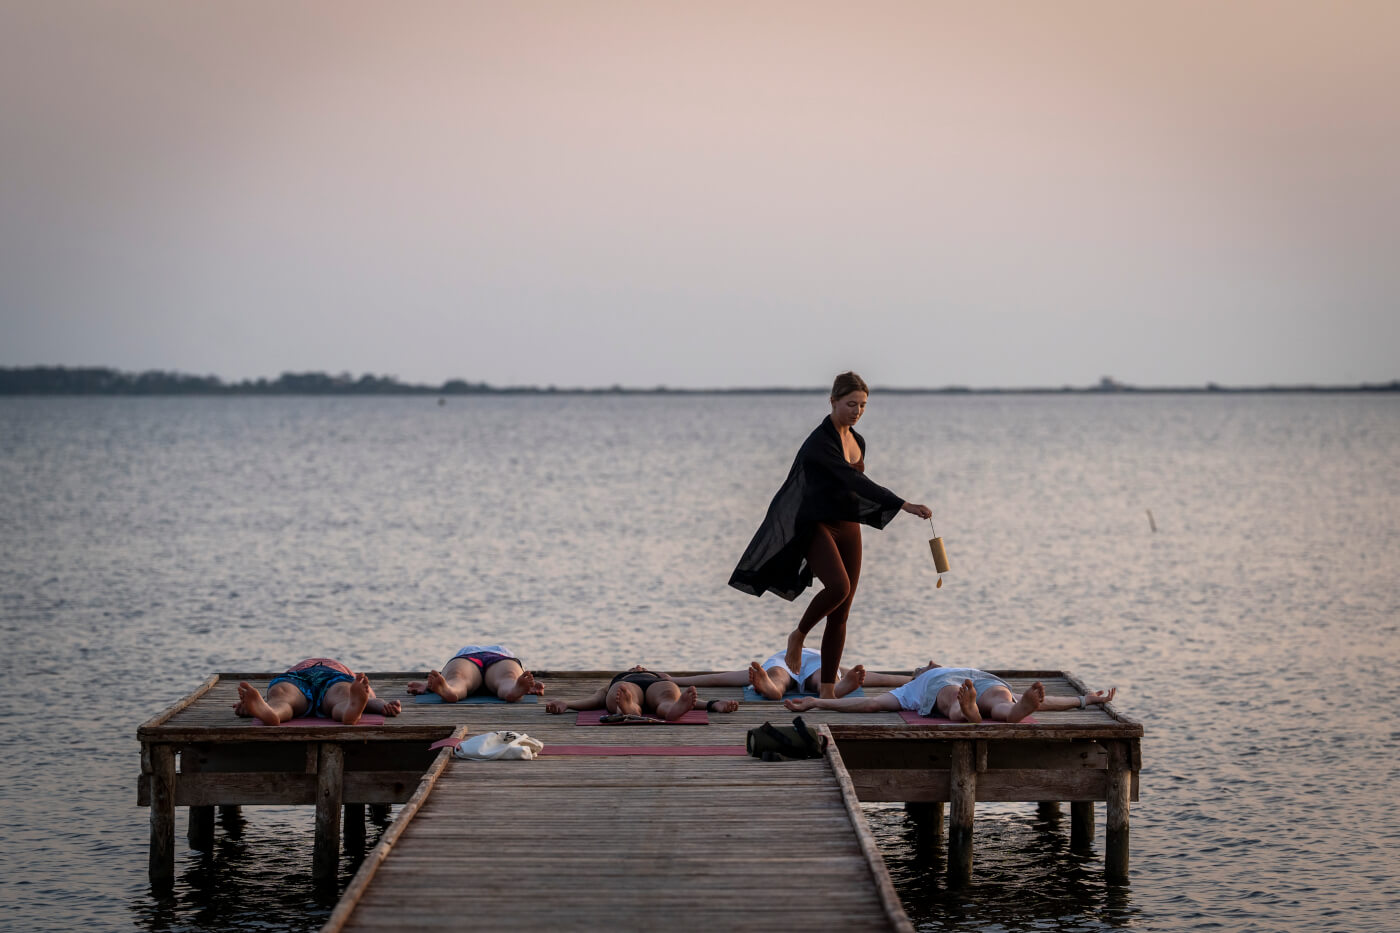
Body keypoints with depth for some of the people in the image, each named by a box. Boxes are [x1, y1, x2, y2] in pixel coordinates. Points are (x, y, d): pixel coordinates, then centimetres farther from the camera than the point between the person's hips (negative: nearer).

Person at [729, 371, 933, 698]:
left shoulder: (857, 442, 10)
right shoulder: (820, 442, -16)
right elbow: (855, 482, -26)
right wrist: (904, 505, -32)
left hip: (847, 528, 7)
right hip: (817, 526, -7)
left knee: (840, 616, 2)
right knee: (838, 586, -31)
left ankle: (827, 690, 5)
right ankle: (799, 635, -3)